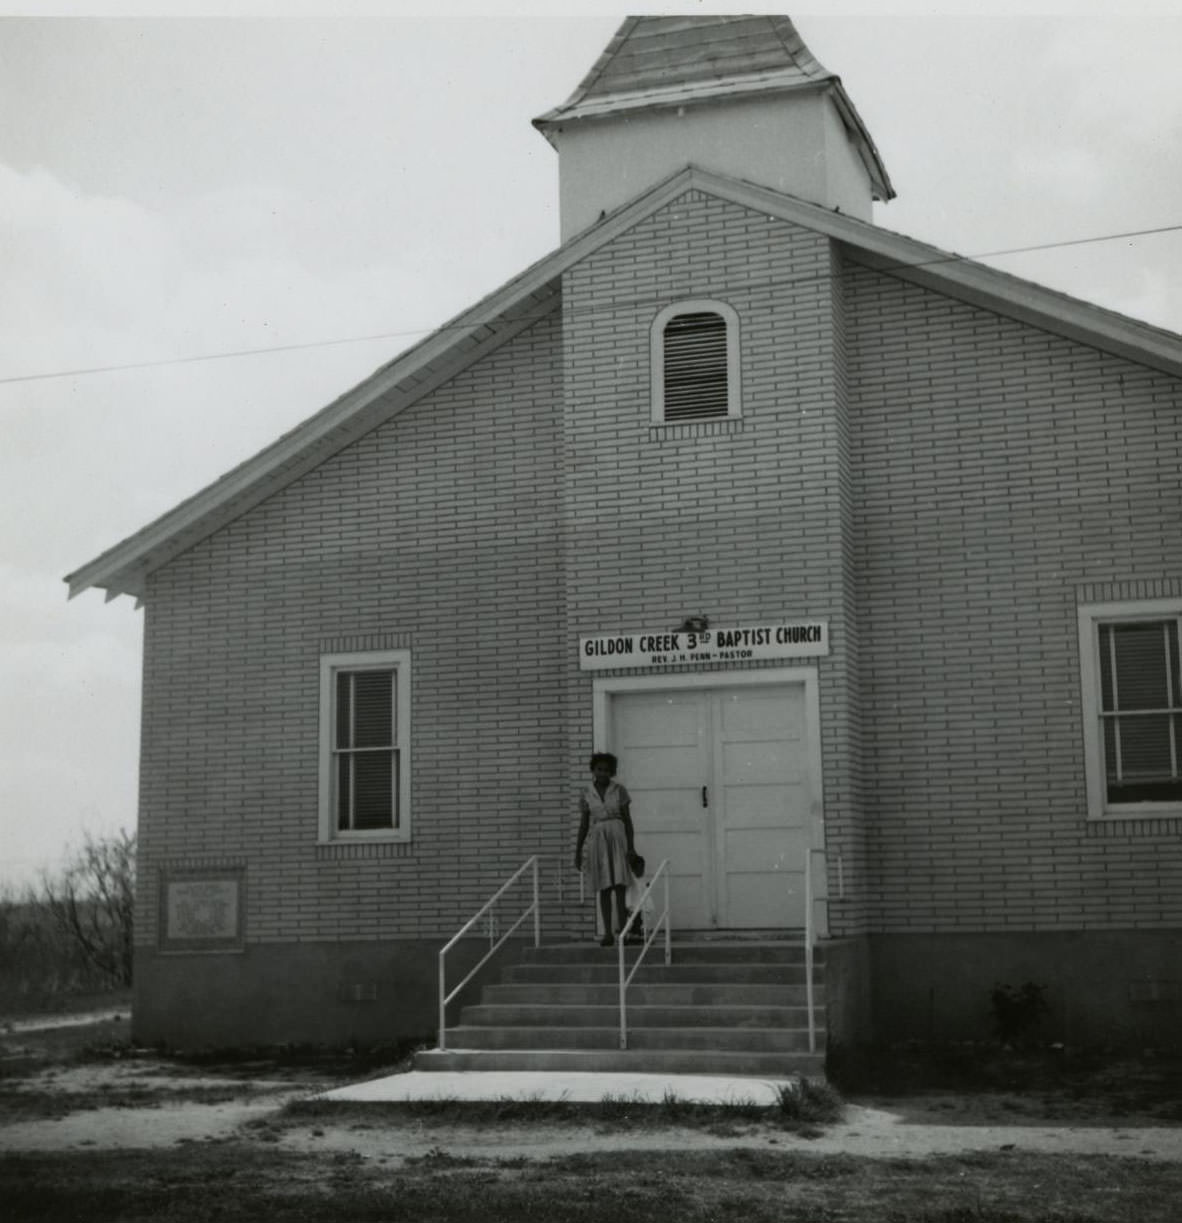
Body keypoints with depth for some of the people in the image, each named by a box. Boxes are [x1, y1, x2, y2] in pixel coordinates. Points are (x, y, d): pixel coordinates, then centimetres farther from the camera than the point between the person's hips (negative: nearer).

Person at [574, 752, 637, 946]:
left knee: (620, 886, -9)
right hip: (597, 840, 2)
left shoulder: (619, 791, 2)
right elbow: (583, 825, 9)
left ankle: (622, 930, -8)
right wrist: (578, 851, 5)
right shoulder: (586, 795, 6)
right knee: (604, 888, 2)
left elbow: (628, 820, 2)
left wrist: (631, 846, -6)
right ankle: (607, 933, 4)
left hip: (617, 837, -2)